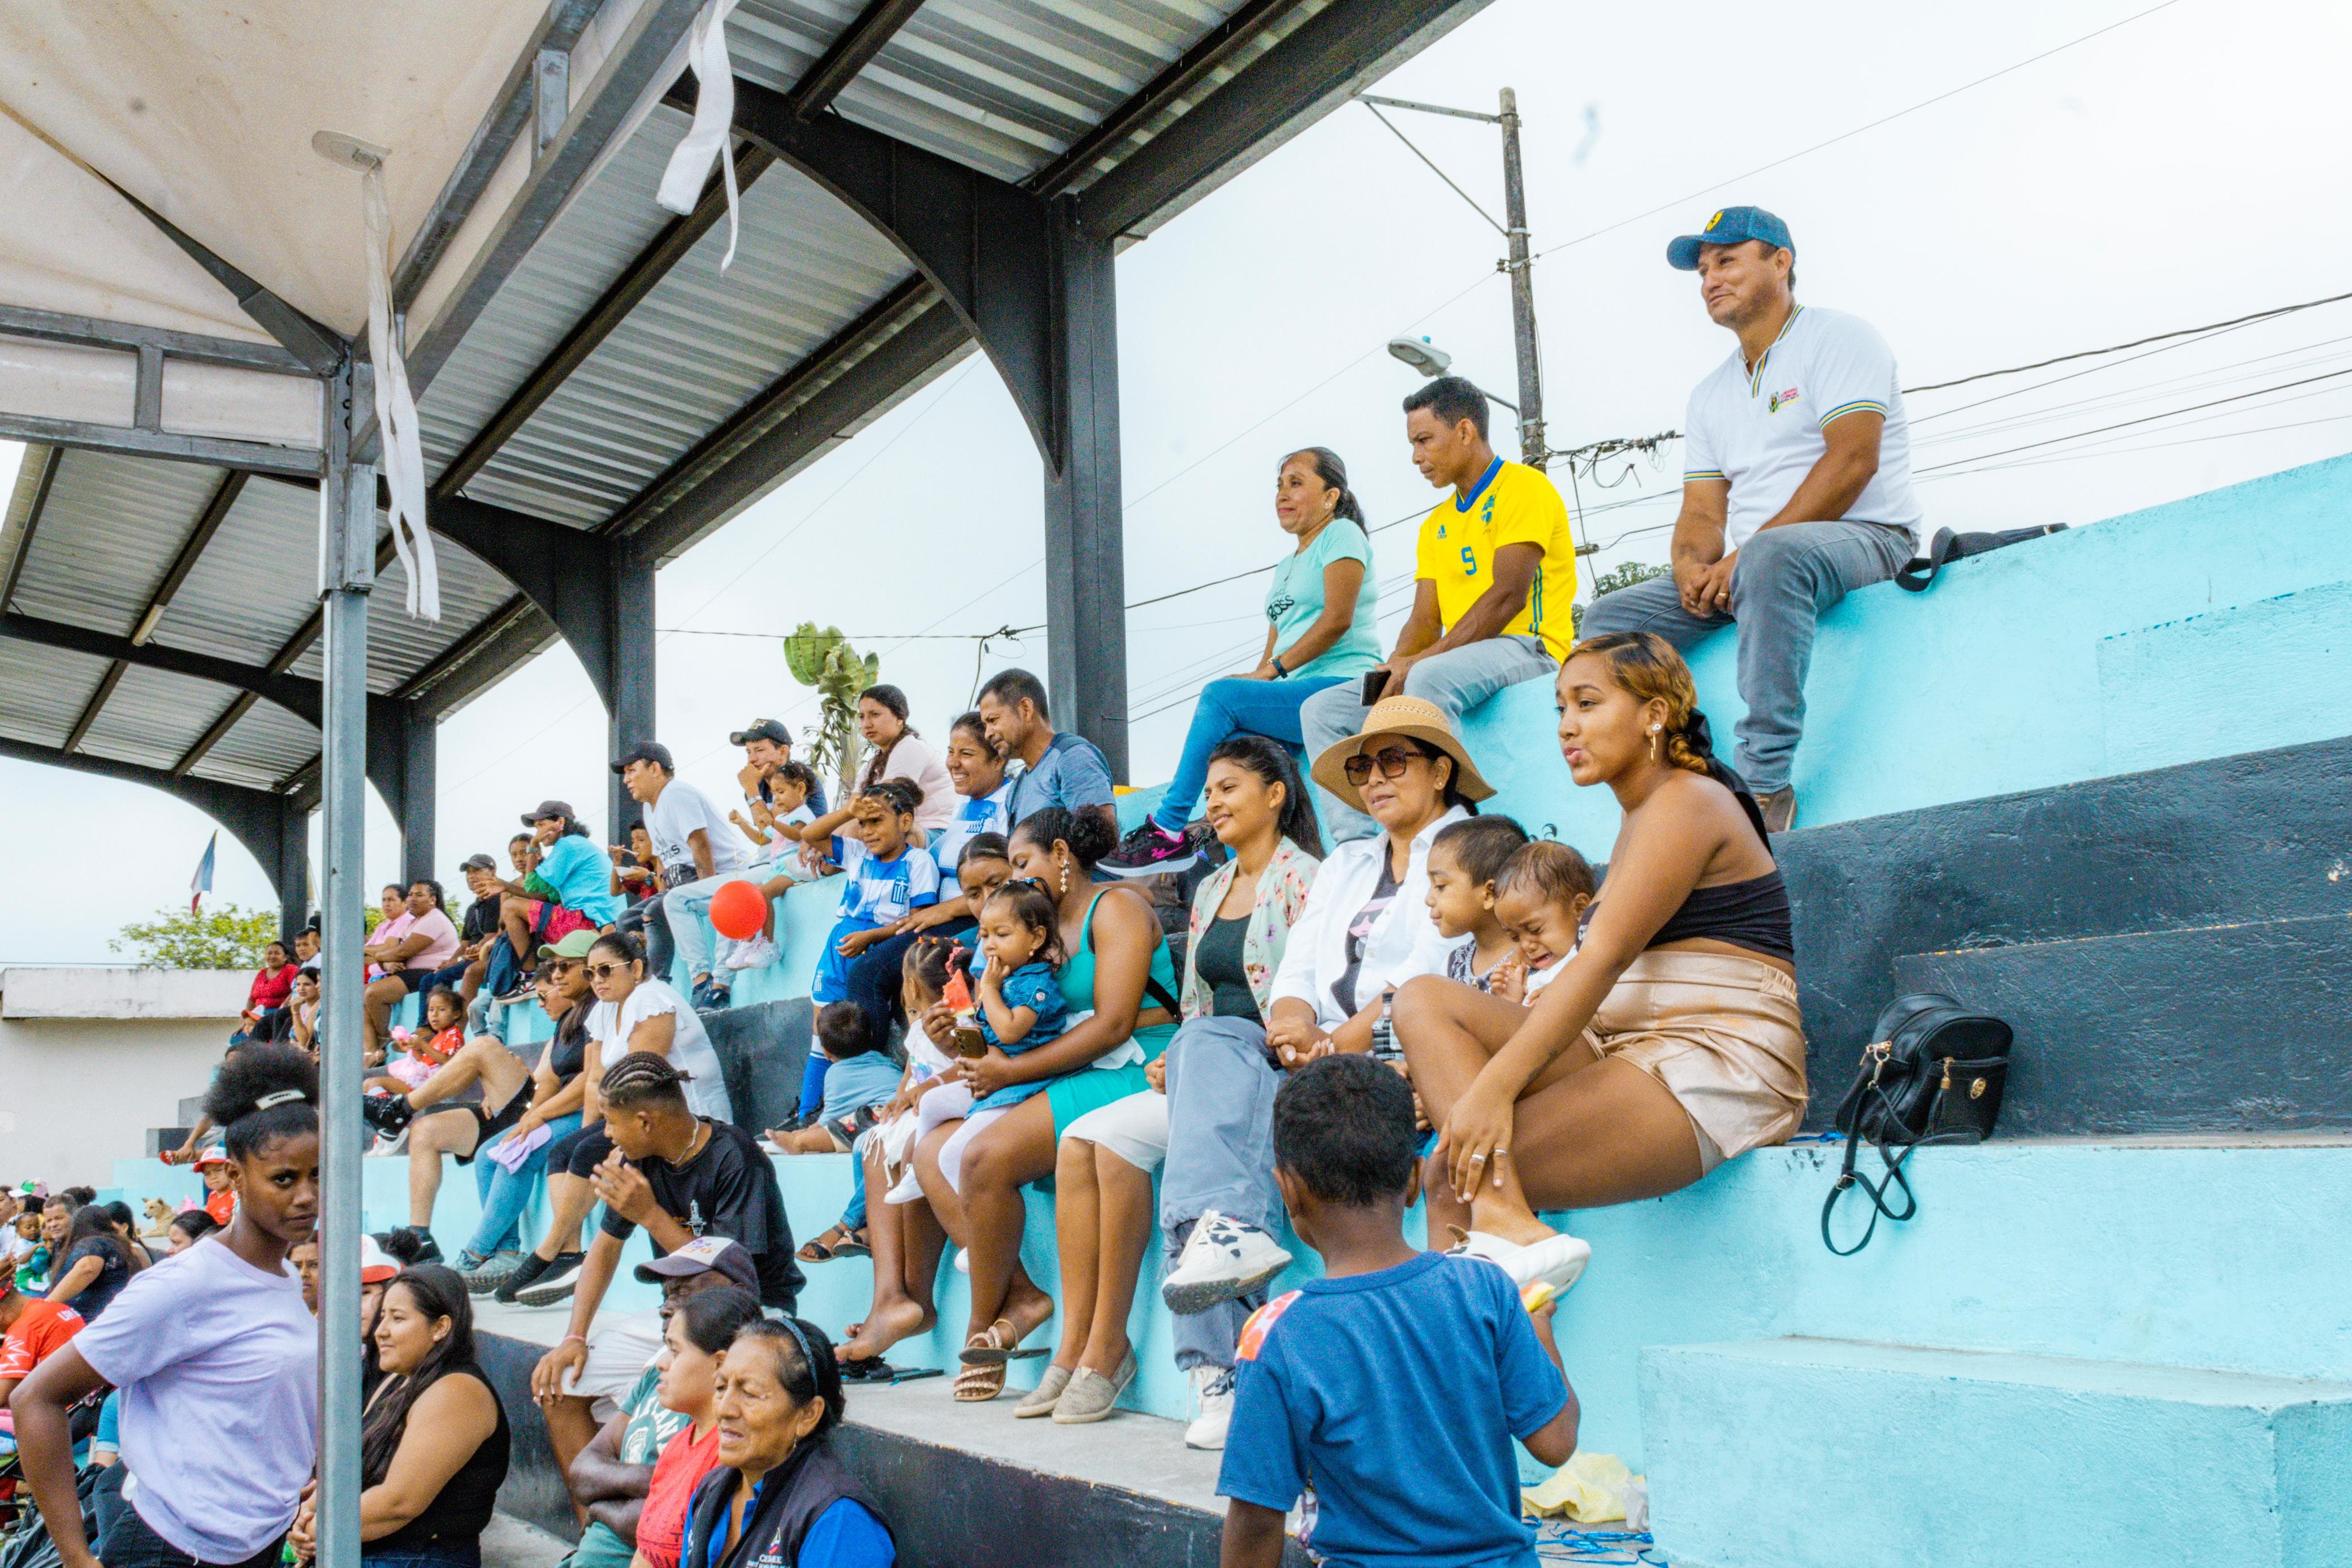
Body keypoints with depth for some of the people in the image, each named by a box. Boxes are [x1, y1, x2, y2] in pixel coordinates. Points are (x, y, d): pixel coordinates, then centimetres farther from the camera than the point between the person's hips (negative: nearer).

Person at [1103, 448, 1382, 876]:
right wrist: (1261, 673, 0)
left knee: (1220, 695, -23)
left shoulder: (1341, 534, 2)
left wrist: (1272, 670, -14)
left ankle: (1168, 830, -22)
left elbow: (1337, 619, -12)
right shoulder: (1286, 568, 27)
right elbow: (1274, 651, 23)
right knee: (1228, 740, -16)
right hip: (1298, 695, 8)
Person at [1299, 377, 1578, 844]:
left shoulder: (1524, 487, -3)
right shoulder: (1437, 525, 22)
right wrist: (1393, 670, -9)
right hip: (1455, 660, 8)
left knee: (1431, 679, -39)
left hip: (1529, 649, -8)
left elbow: (1508, 596, -15)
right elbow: (1424, 620, 14)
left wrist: (1421, 661, -20)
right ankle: (1357, 845, -20)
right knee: (1323, 710, -6)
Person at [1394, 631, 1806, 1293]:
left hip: (1715, 1072, -10)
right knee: (1424, 1000, -7)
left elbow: (1603, 961, -18)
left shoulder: (1687, 801, -6)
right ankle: (1505, 1219, -23)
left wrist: (1495, 1085, -25)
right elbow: (1595, 976, 17)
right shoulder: (1640, 819, 23)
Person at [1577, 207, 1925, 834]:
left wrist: (1746, 554, -20)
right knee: (1608, 618, -9)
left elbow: (1854, 460, -14)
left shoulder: (1836, 338, 2)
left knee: (1773, 556, -41)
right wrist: (1693, 568, -11)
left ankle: (1765, 782, -41)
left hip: (1866, 540, -7)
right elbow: (1702, 512, 14)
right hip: (1743, 570, 7)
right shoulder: (1711, 394, 23)